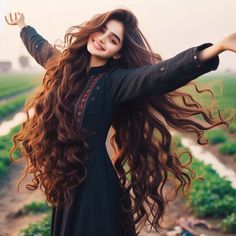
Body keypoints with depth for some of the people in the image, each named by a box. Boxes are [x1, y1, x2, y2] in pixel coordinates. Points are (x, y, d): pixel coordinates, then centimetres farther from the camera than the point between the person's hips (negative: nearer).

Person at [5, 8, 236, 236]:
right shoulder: (65, 64, 3)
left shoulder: (116, 81, -14)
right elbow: (39, 46, 25)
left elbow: (162, 74, -31)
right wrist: (23, 25, 45)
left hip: (93, 180, -6)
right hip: (62, 180, 6)